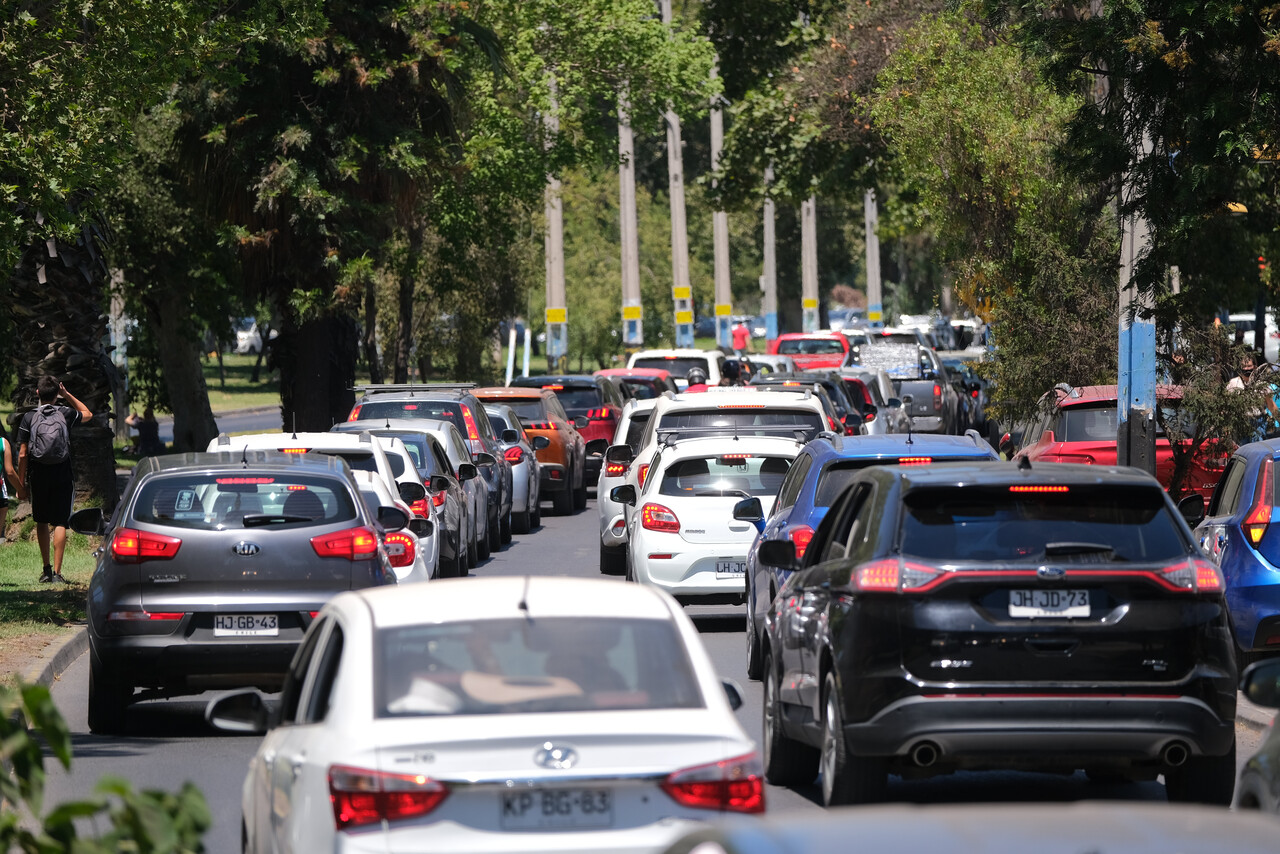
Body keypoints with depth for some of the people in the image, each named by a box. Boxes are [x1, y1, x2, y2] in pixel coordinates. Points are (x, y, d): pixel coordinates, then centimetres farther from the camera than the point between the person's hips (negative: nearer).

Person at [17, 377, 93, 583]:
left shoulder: (29, 418, -3)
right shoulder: (65, 415, -1)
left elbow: (23, 454, -3)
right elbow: (87, 413, 23)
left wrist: (20, 483, 3)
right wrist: (66, 394, 20)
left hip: (39, 475, 0)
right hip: (63, 476, 0)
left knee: (42, 522, 14)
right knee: (60, 523, 0)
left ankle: (46, 569, 18)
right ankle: (57, 572, -7)